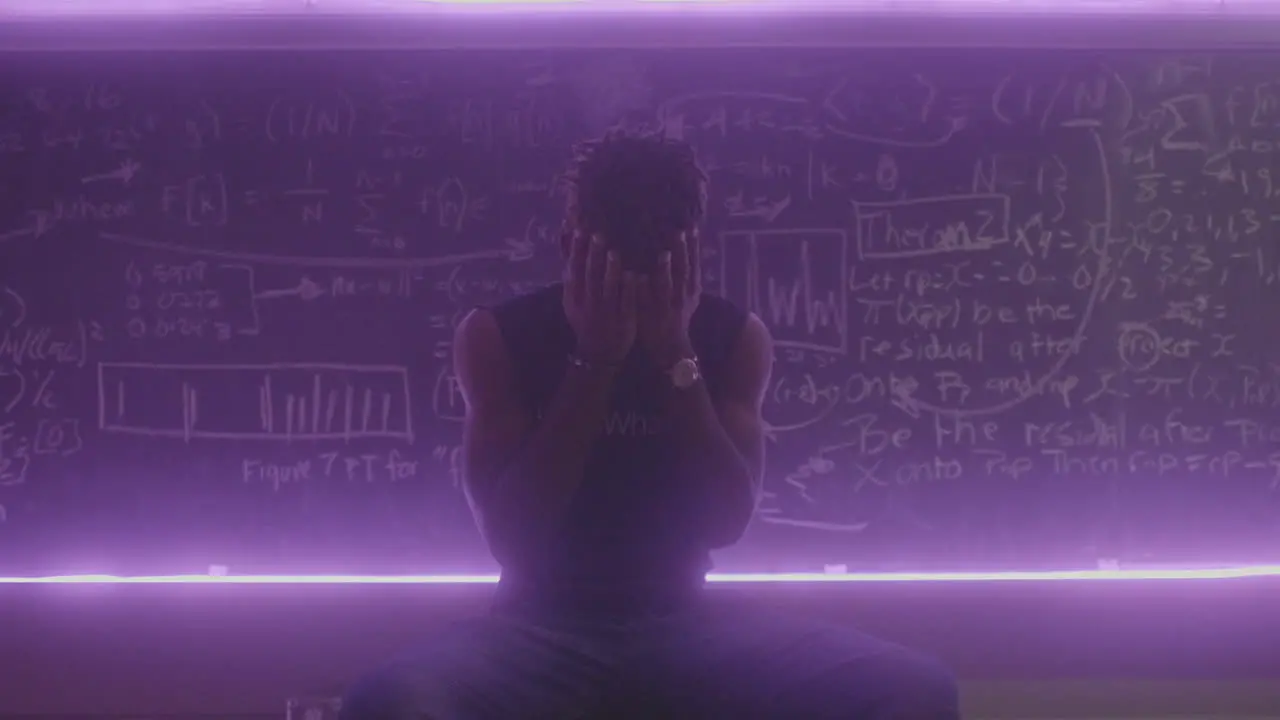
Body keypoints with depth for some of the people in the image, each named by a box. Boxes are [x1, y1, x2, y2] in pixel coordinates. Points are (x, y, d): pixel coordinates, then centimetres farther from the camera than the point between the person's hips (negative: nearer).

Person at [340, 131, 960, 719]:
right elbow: (509, 538, -15)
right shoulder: (499, 335, -5)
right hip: (542, 630, -2)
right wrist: (595, 361, -20)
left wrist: (675, 355, -19)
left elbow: (727, 522, -10)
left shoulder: (733, 337, 1)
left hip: (684, 628, 2)